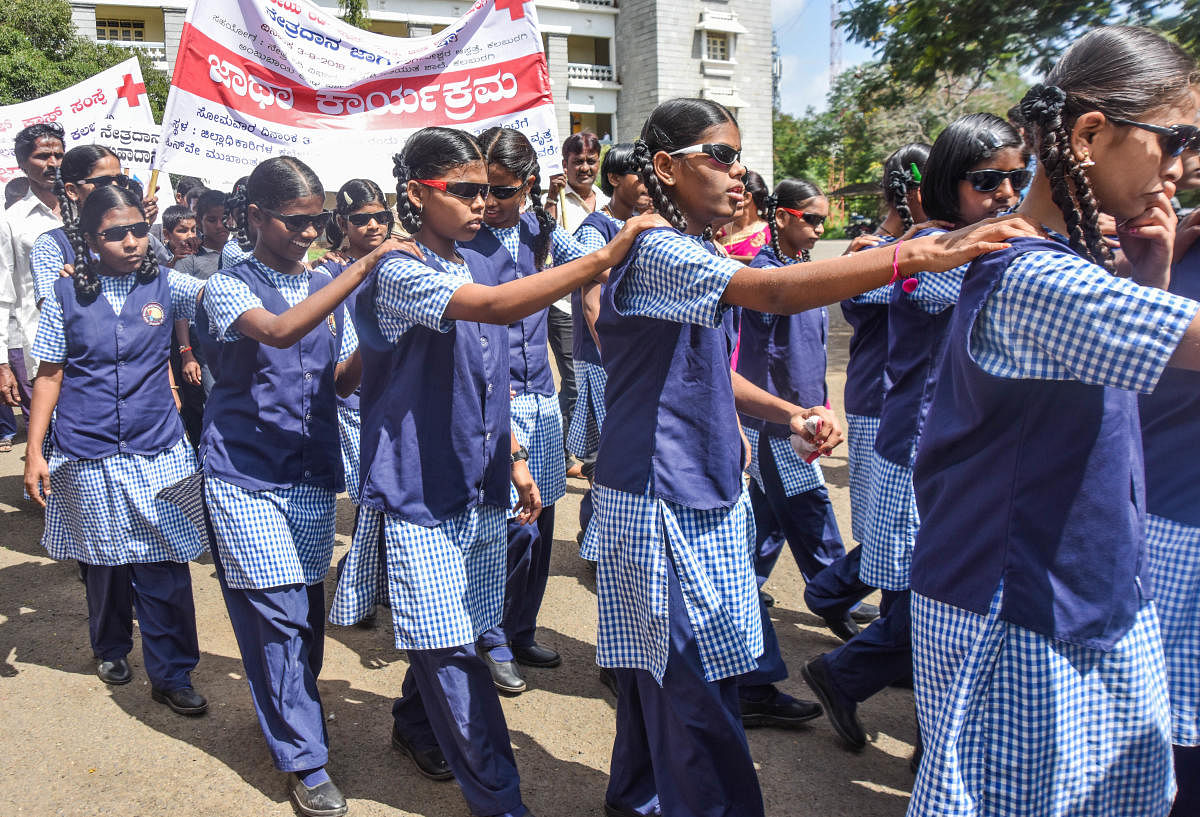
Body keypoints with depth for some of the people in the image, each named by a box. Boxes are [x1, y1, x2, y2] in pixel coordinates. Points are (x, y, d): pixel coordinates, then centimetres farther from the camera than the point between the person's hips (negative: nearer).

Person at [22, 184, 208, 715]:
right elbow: (49, 376, 3)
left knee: (164, 564, -1)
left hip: (158, 452, 0)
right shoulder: (66, 297, 0)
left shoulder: (165, 286, -1)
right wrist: (34, 453, 1)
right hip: (88, 456, 1)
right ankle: (111, 647, 40)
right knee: (106, 561, 16)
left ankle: (171, 674, 12)